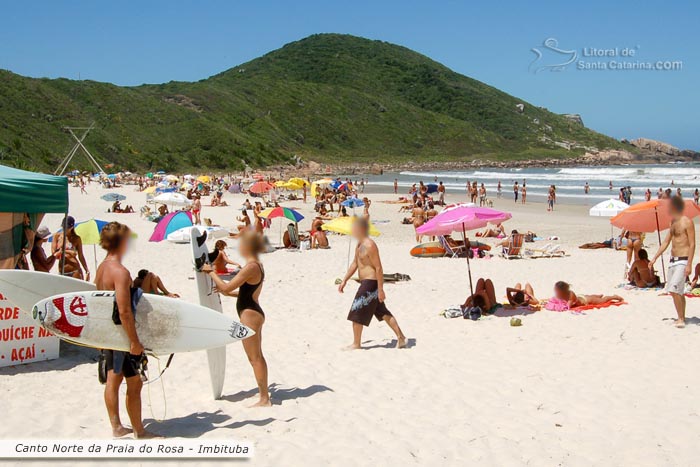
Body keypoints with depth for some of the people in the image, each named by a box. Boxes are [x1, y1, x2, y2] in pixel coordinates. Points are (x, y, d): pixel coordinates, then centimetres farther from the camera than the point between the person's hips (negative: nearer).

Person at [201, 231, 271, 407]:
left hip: (249, 314, -10)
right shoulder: (257, 265, 11)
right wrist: (228, 293, 15)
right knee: (257, 357, 16)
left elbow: (226, 287, -22)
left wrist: (211, 272, -10)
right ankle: (264, 396, 23)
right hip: (255, 313, 10)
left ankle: (264, 399, 2)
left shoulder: (250, 267, -21)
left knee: (255, 358, -4)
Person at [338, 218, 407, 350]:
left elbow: (379, 268, -20)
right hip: (366, 283, 10)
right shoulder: (360, 244, 12)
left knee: (356, 313, -2)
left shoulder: (369, 246, -19)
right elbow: (354, 264, 20)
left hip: (370, 283, -10)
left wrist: (380, 289, -21)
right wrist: (344, 280, 17)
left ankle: (356, 344, 10)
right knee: (383, 313, 14)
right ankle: (400, 337, 20)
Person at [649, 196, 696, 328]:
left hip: (682, 261, -8)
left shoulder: (687, 222, -10)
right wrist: (654, 258, 15)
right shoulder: (673, 223, 14)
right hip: (673, 260, 9)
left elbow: (692, 245, -13)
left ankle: (681, 319, -10)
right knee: (677, 291, 12)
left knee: (674, 290, -16)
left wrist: (689, 265, -19)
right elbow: (666, 242, 19)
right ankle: (682, 318, 20)